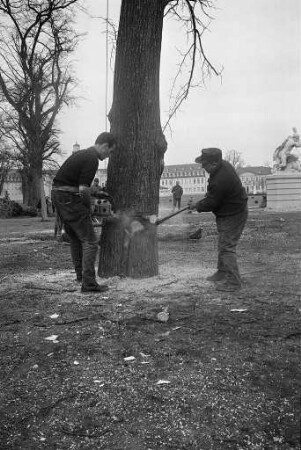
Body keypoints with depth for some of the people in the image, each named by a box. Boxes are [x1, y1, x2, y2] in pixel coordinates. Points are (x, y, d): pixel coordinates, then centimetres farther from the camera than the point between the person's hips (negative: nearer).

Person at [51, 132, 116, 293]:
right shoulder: (92, 160, -13)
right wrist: (89, 207, -2)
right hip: (71, 199, -10)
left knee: (75, 238, 21)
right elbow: (83, 189, -18)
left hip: (57, 195, 10)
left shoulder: (81, 153, 18)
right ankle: (88, 283, -8)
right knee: (90, 241, -6)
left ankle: (80, 275, 31)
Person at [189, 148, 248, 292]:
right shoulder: (224, 165, -1)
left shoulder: (220, 182, -32)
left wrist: (197, 206, -4)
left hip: (232, 216, -11)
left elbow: (211, 203, -20)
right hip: (235, 209, 11)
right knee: (223, 245, 20)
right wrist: (209, 194, 12)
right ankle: (222, 272, 34)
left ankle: (233, 281, -4)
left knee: (227, 247, -8)